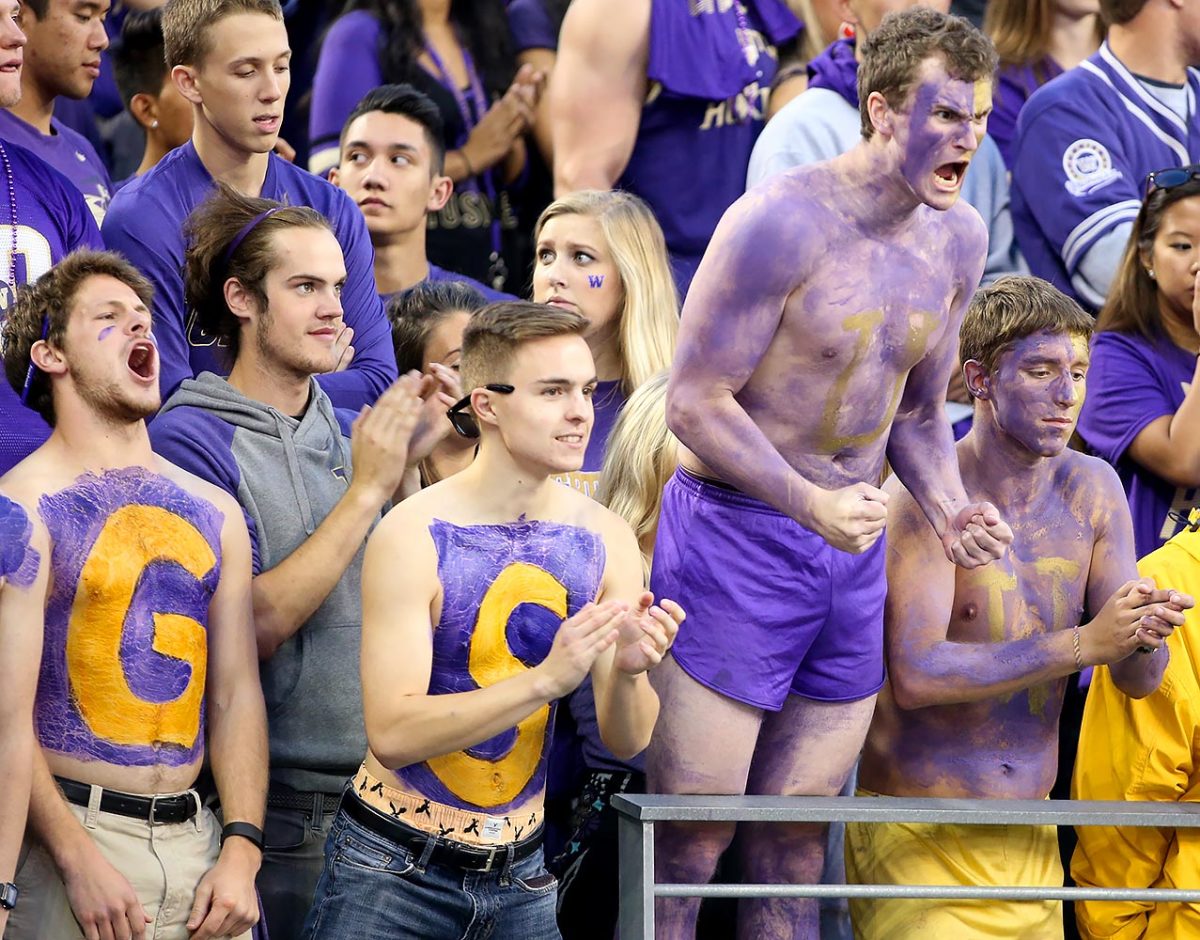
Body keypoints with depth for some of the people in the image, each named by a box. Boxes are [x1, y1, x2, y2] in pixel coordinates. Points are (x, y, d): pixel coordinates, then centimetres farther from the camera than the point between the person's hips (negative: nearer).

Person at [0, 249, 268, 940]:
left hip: (197, 834, 5)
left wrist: (242, 850, -2)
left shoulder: (214, 512, 12)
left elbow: (237, 694, 9)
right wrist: (80, 859, -18)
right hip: (73, 831, -5)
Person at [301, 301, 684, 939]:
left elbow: (626, 743, -1)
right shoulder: (413, 535, -15)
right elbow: (392, 733, -22)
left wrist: (628, 672, -23)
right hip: (395, 864, -4)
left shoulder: (605, 539, -2)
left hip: (526, 869, 4)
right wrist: (546, 678, -31)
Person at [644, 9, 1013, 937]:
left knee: (796, 845, 12)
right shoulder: (782, 222, -17)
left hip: (854, 548, 7)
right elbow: (696, 401, -16)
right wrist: (812, 505, -26)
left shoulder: (958, 239, 5)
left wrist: (949, 508, -2)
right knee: (689, 840, -5)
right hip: (737, 537, -7)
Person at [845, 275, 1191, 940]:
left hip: (1029, 841, 6)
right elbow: (916, 676, -26)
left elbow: (1139, 680, 1)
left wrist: (1146, 636, -23)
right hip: (914, 834, -6)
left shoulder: (1091, 490, 2)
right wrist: (1083, 644, -30)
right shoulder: (921, 499, -14)